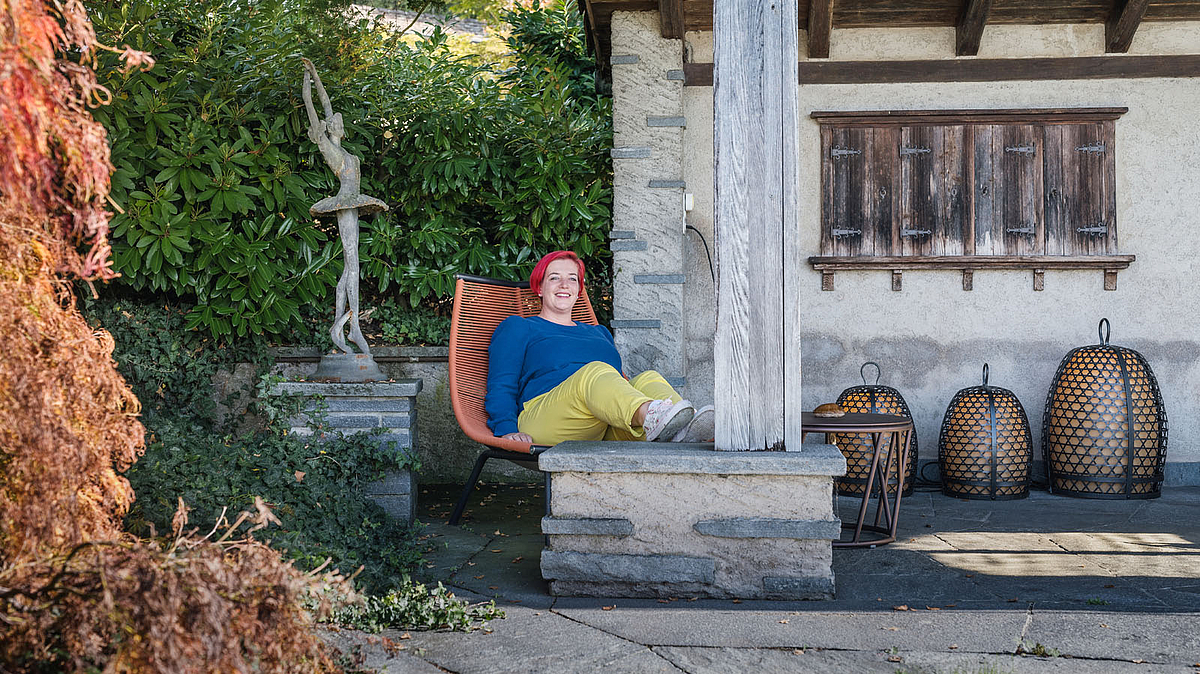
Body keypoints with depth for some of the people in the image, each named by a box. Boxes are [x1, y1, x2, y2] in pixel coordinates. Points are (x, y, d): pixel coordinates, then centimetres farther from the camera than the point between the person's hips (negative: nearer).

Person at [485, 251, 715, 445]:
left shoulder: (599, 332, 37)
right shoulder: (518, 328, 22)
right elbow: (500, 388, 10)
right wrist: (508, 430, -10)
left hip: (605, 433, 5)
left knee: (648, 378, -25)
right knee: (595, 372, -34)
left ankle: (686, 430, -59)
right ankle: (651, 417, -66)